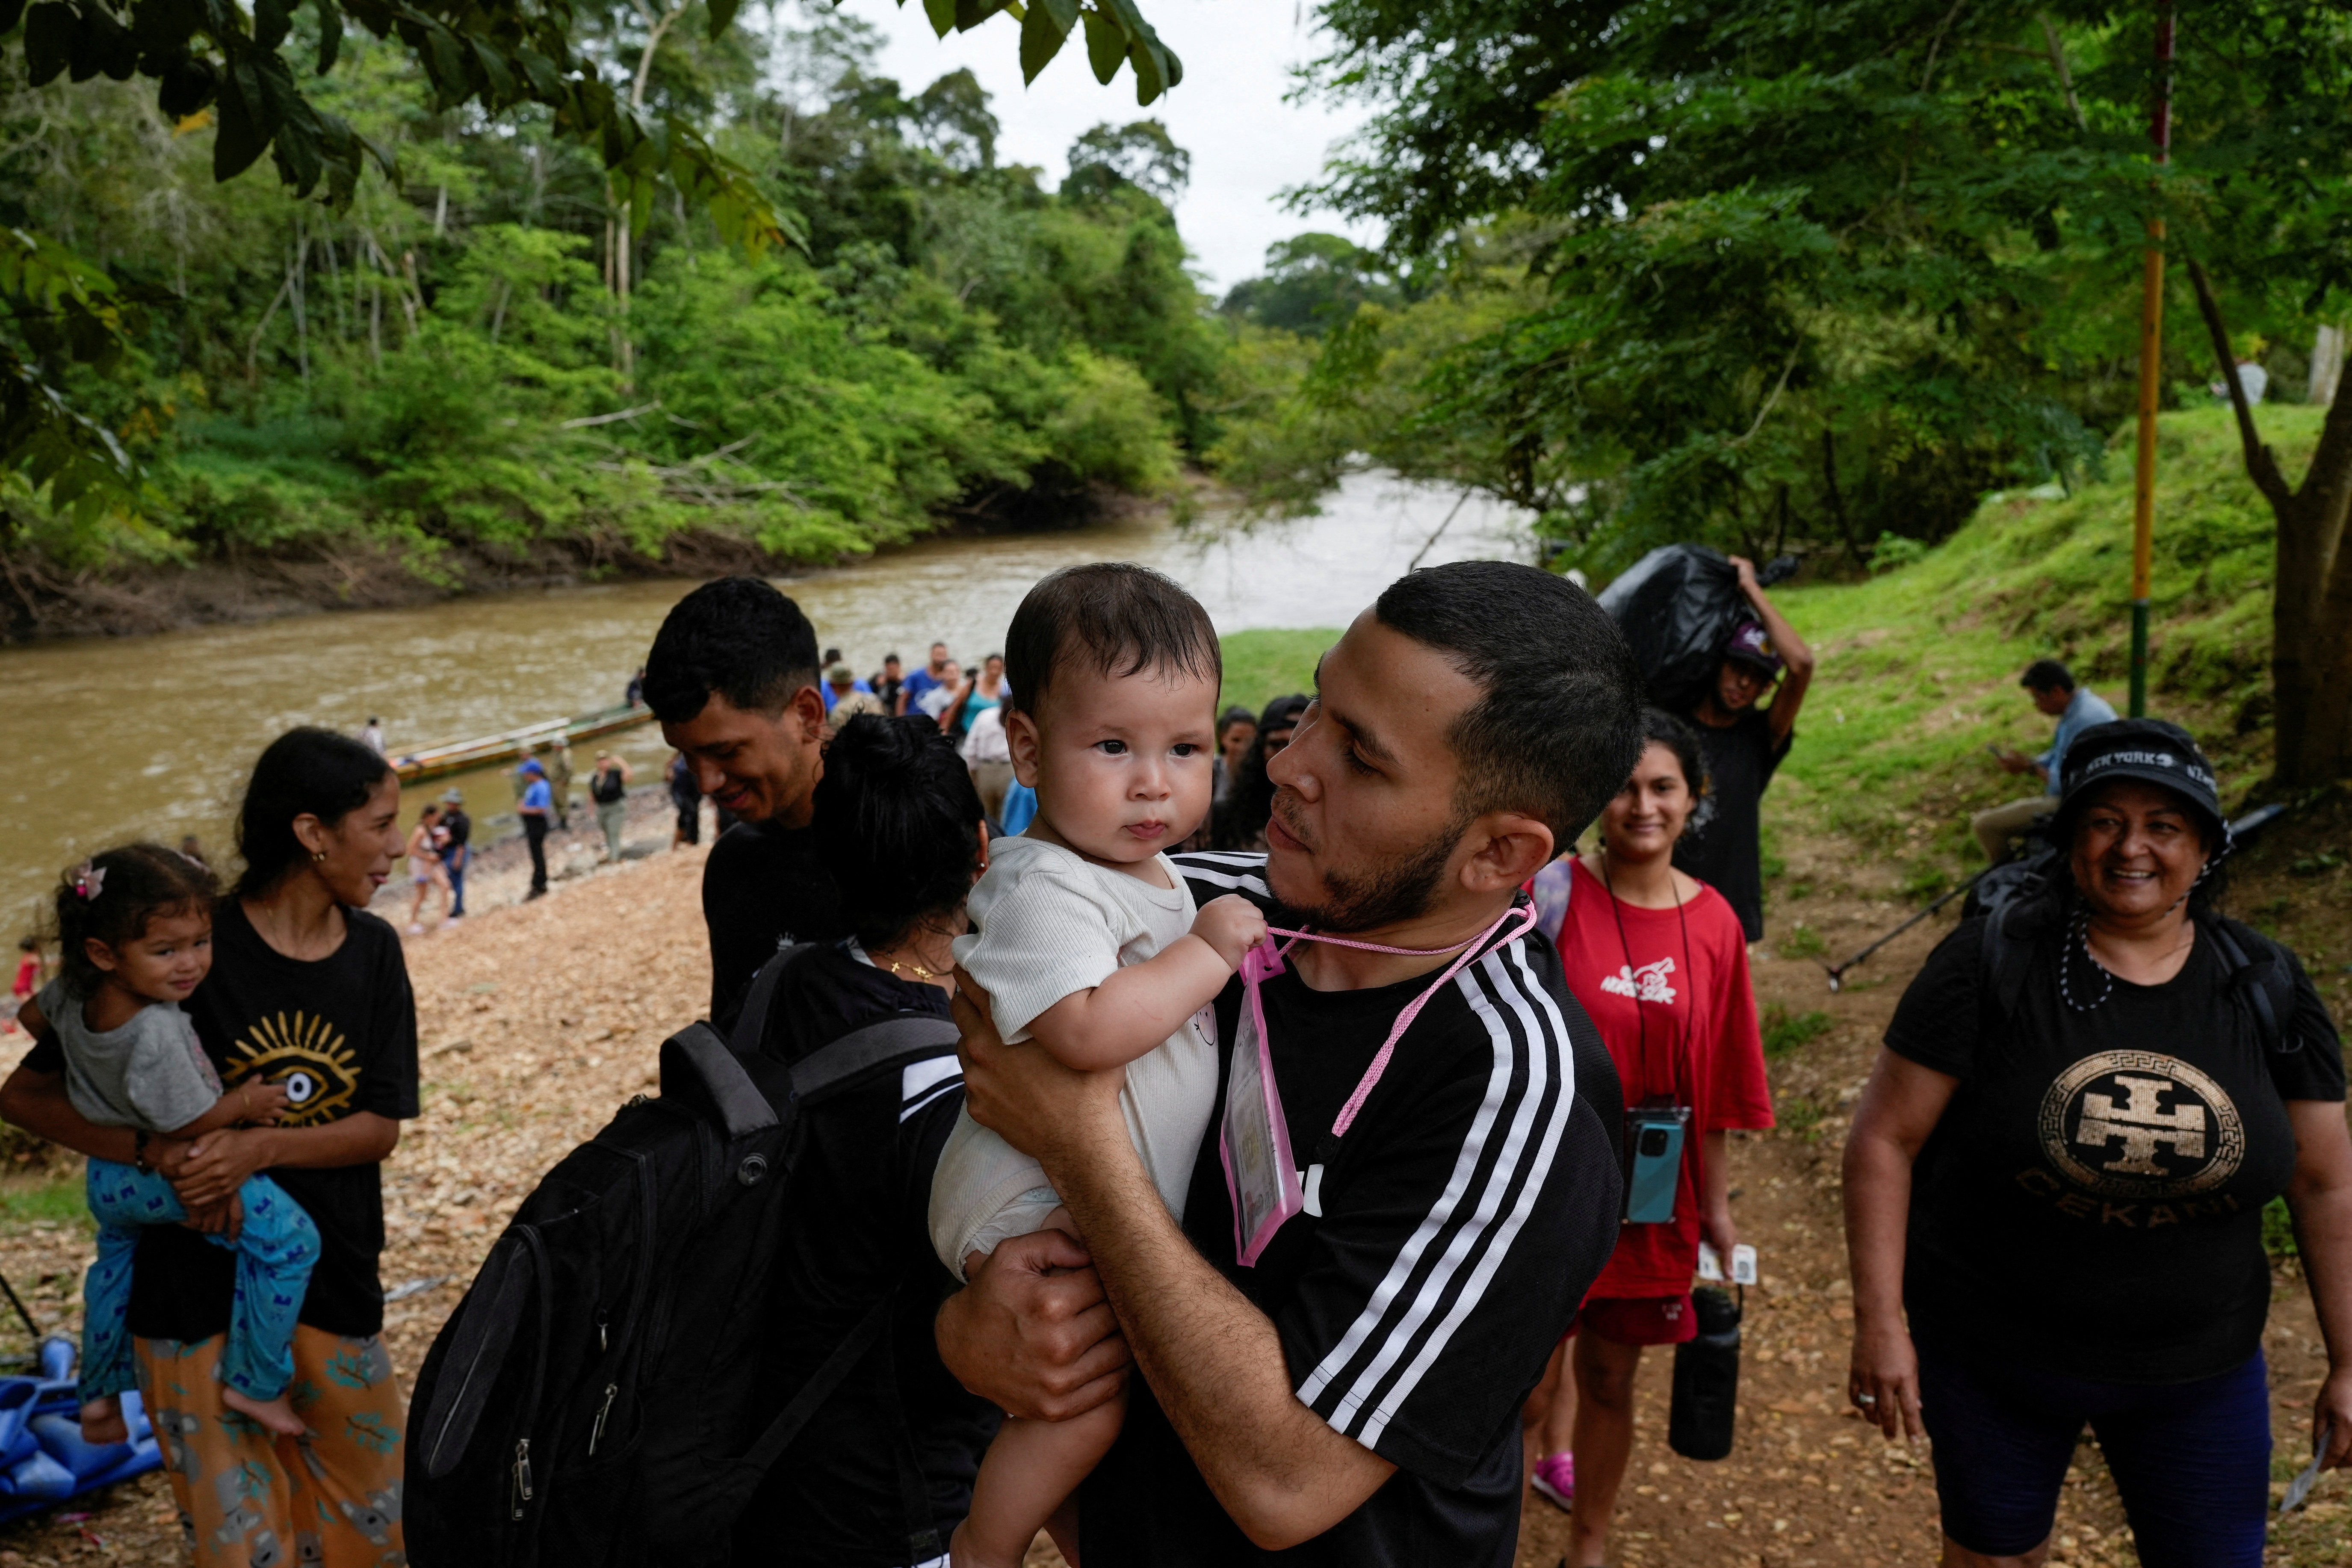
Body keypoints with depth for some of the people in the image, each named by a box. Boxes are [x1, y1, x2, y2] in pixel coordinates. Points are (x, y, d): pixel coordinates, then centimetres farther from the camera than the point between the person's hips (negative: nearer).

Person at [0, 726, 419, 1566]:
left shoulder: (373, 951, -1)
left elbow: (381, 1127, -4)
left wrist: (260, 1148, -21)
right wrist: (158, 1153, -24)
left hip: (331, 1277, 4)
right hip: (196, 1283, -3)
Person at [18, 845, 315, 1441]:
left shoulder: (74, 992, -14)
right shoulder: (156, 1036, -38)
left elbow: (32, 1015, 11)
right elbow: (185, 1125, -26)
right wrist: (243, 1105, -10)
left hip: (107, 1174, 9)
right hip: (173, 1176, -9)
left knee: (115, 1259, 33)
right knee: (289, 1239, -9)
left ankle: (98, 1398, 51)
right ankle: (256, 1384, -2)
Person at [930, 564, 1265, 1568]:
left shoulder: (1149, 869, 8)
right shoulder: (1045, 889, -24)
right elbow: (1086, 1029, -38)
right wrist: (1208, 953, -28)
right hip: (1030, 1205, -10)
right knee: (1092, 1395, -14)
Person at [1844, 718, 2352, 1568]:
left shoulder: (2267, 988, -3)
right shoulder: (1993, 963, -13)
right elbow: (1884, 1140, -12)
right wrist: (1881, 1321, -16)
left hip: (2197, 1370, 2)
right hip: (1991, 1356, -2)